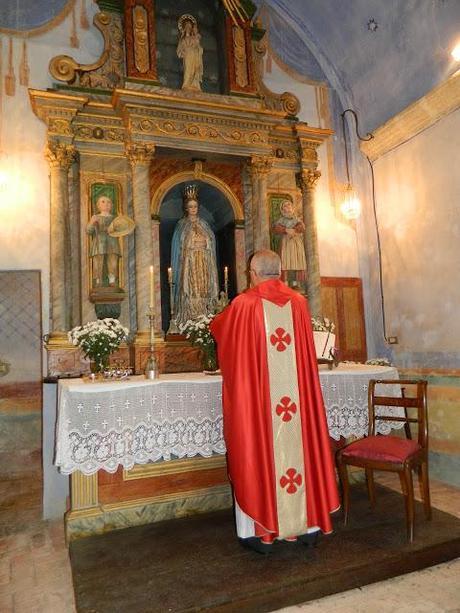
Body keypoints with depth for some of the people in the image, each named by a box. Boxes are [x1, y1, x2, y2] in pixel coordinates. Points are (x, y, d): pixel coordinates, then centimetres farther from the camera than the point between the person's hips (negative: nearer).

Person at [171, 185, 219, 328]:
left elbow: (211, 244, 15)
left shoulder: (204, 224, 15)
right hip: (188, 264, -3)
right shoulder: (181, 225, 7)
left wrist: (204, 244, -2)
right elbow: (177, 247, 3)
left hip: (204, 265, 3)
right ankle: (188, 324, -8)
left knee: (204, 290, -3)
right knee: (189, 293, -9)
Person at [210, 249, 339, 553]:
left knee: (258, 453, 7)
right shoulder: (299, 302, 3)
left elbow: (218, 328, 11)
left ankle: (261, 530, 20)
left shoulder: (244, 304, -8)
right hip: (296, 394, 4)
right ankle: (308, 524, 27)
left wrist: (223, 320, 33)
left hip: (256, 395, -3)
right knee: (300, 447, 13)